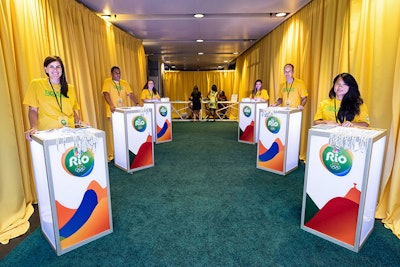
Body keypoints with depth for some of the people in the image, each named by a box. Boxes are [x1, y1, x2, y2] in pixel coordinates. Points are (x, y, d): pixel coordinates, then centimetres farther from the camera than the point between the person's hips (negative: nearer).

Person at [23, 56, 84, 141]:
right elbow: (33, 110, 3)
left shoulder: (70, 88, 14)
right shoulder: (36, 84, 6)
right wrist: (34, 127, -12)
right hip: (47, 132, -2)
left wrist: (78, 122, 0)